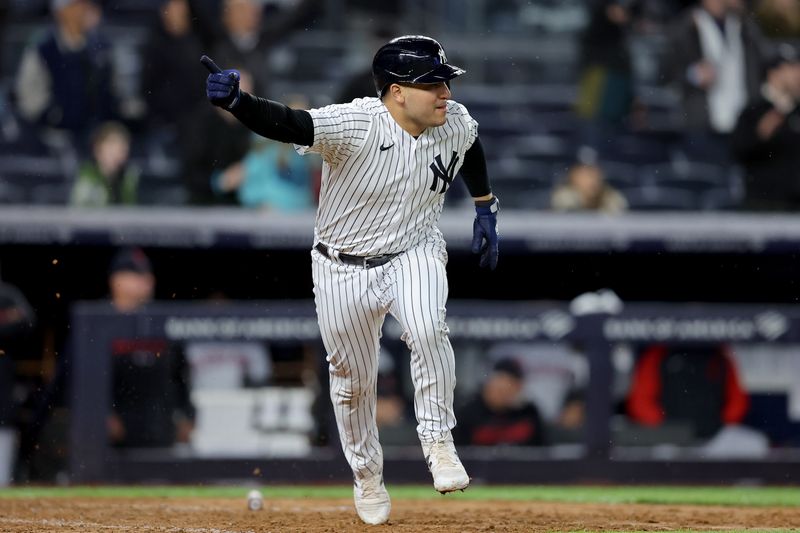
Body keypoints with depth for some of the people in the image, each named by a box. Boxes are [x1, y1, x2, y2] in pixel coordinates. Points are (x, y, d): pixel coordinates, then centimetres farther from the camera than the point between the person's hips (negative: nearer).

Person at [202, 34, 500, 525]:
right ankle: (367, 474, 39)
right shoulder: (355, 126, -28)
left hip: (413, 255, 2)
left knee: (427, 331, -30)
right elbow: (287, 124, -43)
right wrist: (235, 100, -60)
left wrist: (485, 208, 18)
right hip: (344, 270, -2)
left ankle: (437, 439, -11)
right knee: (353, 382, 12)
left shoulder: (455, 123, -11)